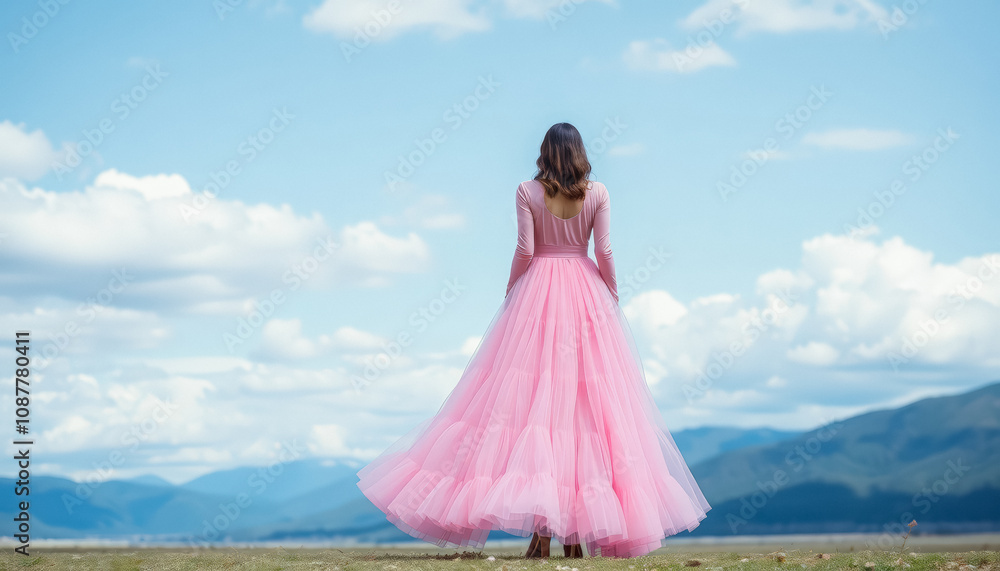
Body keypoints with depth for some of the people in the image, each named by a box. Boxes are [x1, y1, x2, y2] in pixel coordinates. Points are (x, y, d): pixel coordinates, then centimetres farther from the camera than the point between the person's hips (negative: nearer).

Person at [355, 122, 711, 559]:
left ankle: (542, 525, -12)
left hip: (536, 294, -1)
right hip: (586, 295, 1)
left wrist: (511, 291, 8)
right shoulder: (597, 193, 1)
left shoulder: (527, 192, -2)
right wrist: (613, 292, 11)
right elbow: (604, 251, -2)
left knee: (534, 396, -3)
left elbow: (524, 250, -5)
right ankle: (578, 532, 2)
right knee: (587, 400, 3)